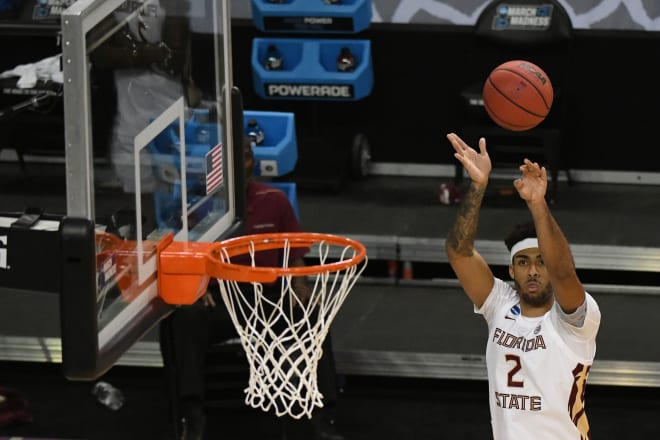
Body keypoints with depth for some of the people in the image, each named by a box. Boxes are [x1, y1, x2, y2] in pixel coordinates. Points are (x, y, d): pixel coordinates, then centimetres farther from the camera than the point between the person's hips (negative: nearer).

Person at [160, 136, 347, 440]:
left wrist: (299, 284, -11)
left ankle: (323, 415, -25)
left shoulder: (274, 200, 2)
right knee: (186, 317, -35)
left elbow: (294, 253, 10)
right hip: (218, 298, -1)